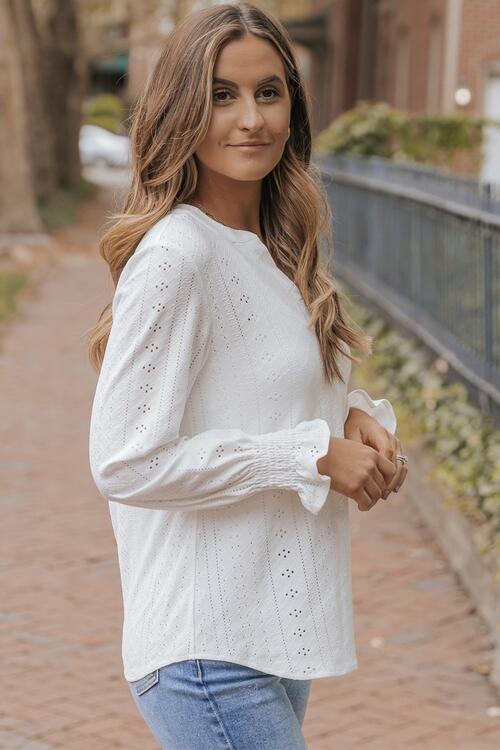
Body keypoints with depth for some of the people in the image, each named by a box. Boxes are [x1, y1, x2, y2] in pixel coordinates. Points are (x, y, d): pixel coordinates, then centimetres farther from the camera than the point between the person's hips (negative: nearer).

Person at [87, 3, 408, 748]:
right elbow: (126, 462, -22)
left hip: (275, 628, 9)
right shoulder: (174, 259, -17)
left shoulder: (275, 250, 11)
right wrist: (316, 455, -18)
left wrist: (356, 416, -1)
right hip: (208, 652, -9)